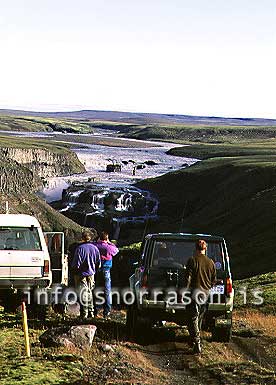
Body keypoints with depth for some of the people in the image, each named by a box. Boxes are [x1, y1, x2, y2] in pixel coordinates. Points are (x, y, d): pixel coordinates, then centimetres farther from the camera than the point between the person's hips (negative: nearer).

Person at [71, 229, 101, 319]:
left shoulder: (80, 248, -18)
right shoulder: (95, 248, -1)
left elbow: (76, 264, -18)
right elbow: (98, 264, 7)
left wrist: (73, 267, 3)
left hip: (82, 275, -5)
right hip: (91, 274, 5)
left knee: (83, 294, 0)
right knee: (89, 293, 17)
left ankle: (84, 314, 2)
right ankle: (91, 312, 22)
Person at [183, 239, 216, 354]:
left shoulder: (192, 260, -9)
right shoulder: (211, 262, 5)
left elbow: (188, 278, -11)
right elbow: (214, 280, 11)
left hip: (195, 292, -5)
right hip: (206, 293, 5)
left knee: (193, 318, -4)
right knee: (200, 318, 19)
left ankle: (197, 343, -15)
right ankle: (195, 339, 31)